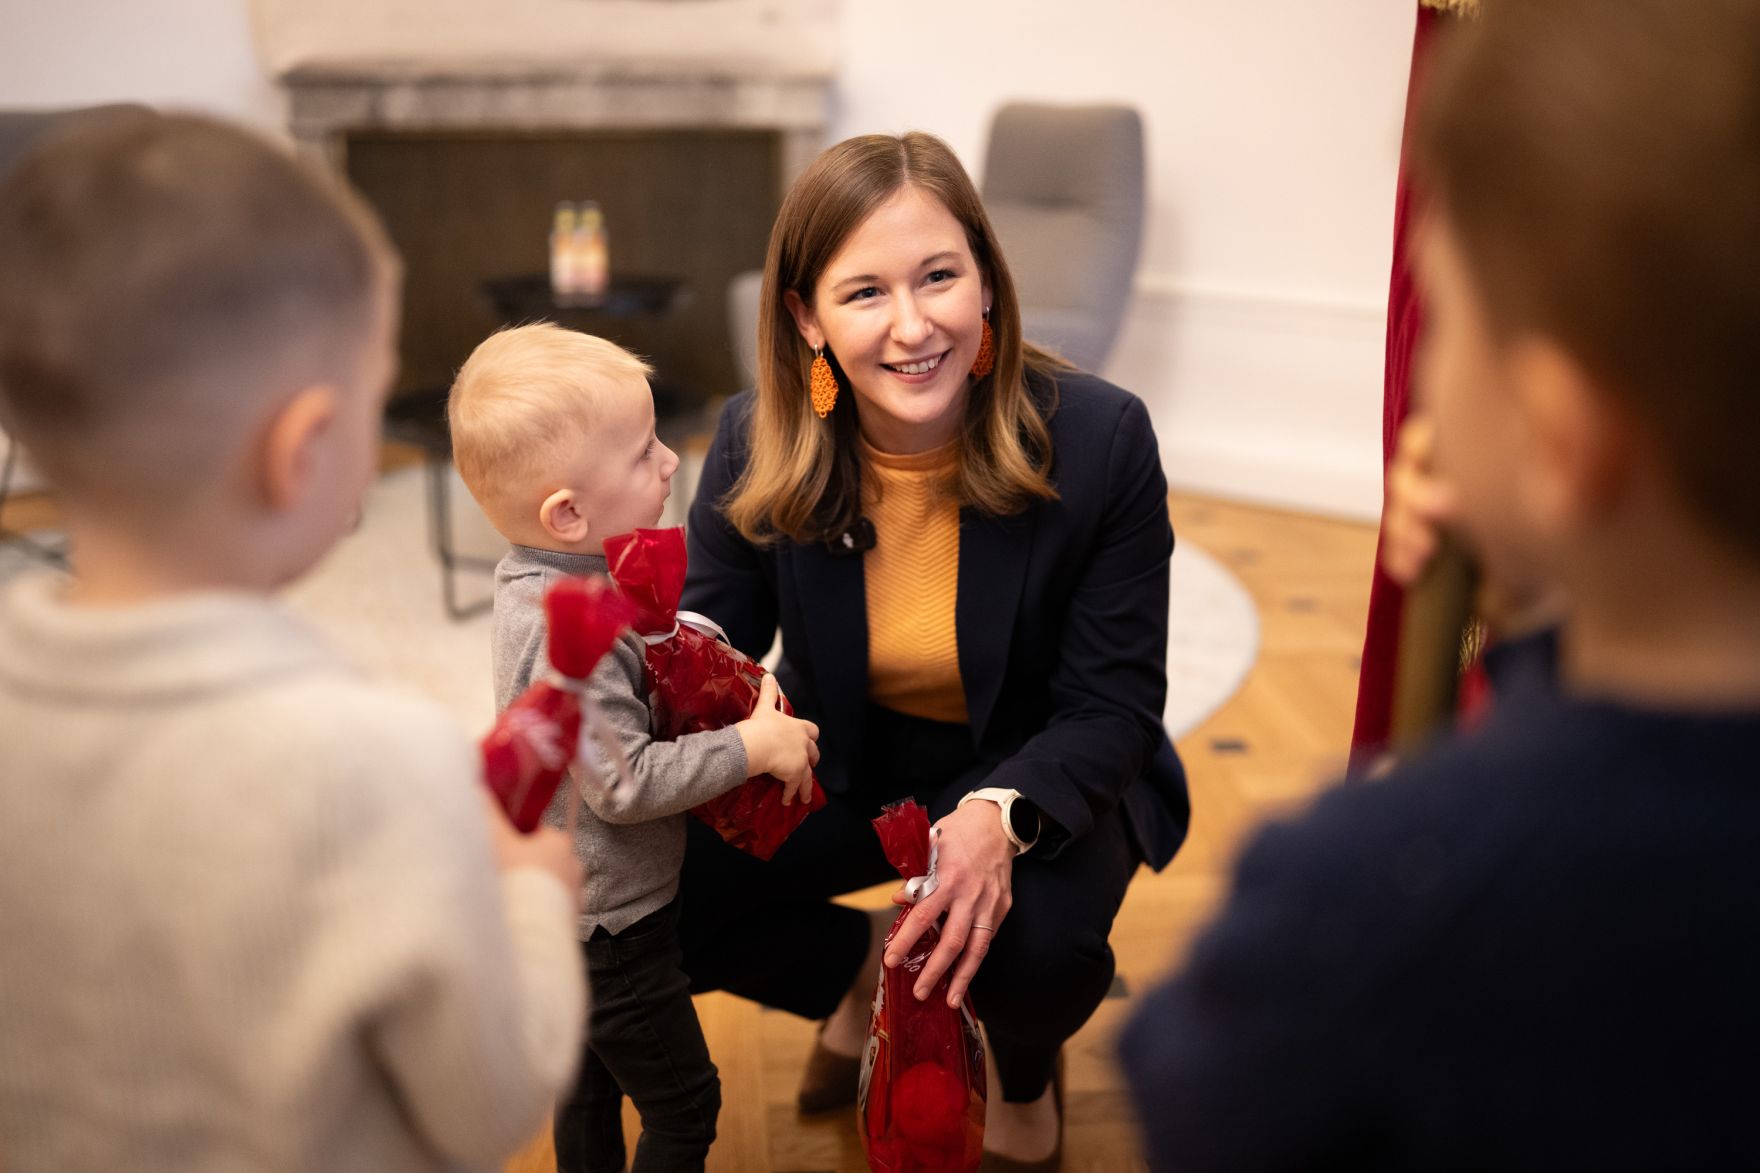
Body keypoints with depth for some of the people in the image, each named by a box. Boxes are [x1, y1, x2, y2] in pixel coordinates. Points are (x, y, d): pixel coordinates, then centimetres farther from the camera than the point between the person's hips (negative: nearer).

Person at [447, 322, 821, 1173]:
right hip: (607, 926, -9)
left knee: (594, 1084, 27)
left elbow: (625, 686, 11)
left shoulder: (538, 577, -1)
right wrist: (755, 744, -23)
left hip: (567, 904, 9)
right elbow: (625, 784, -30)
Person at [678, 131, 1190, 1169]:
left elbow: (1115, 704, -18)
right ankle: (862, 968, 17)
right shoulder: (755, 446, -16)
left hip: (1040, 777, -2)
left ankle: (1026, 1064, 10)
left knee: (1038, 944, -34)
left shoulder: (1101, 439, -23)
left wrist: (1003, 814, -39)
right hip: (845, 767, 3)